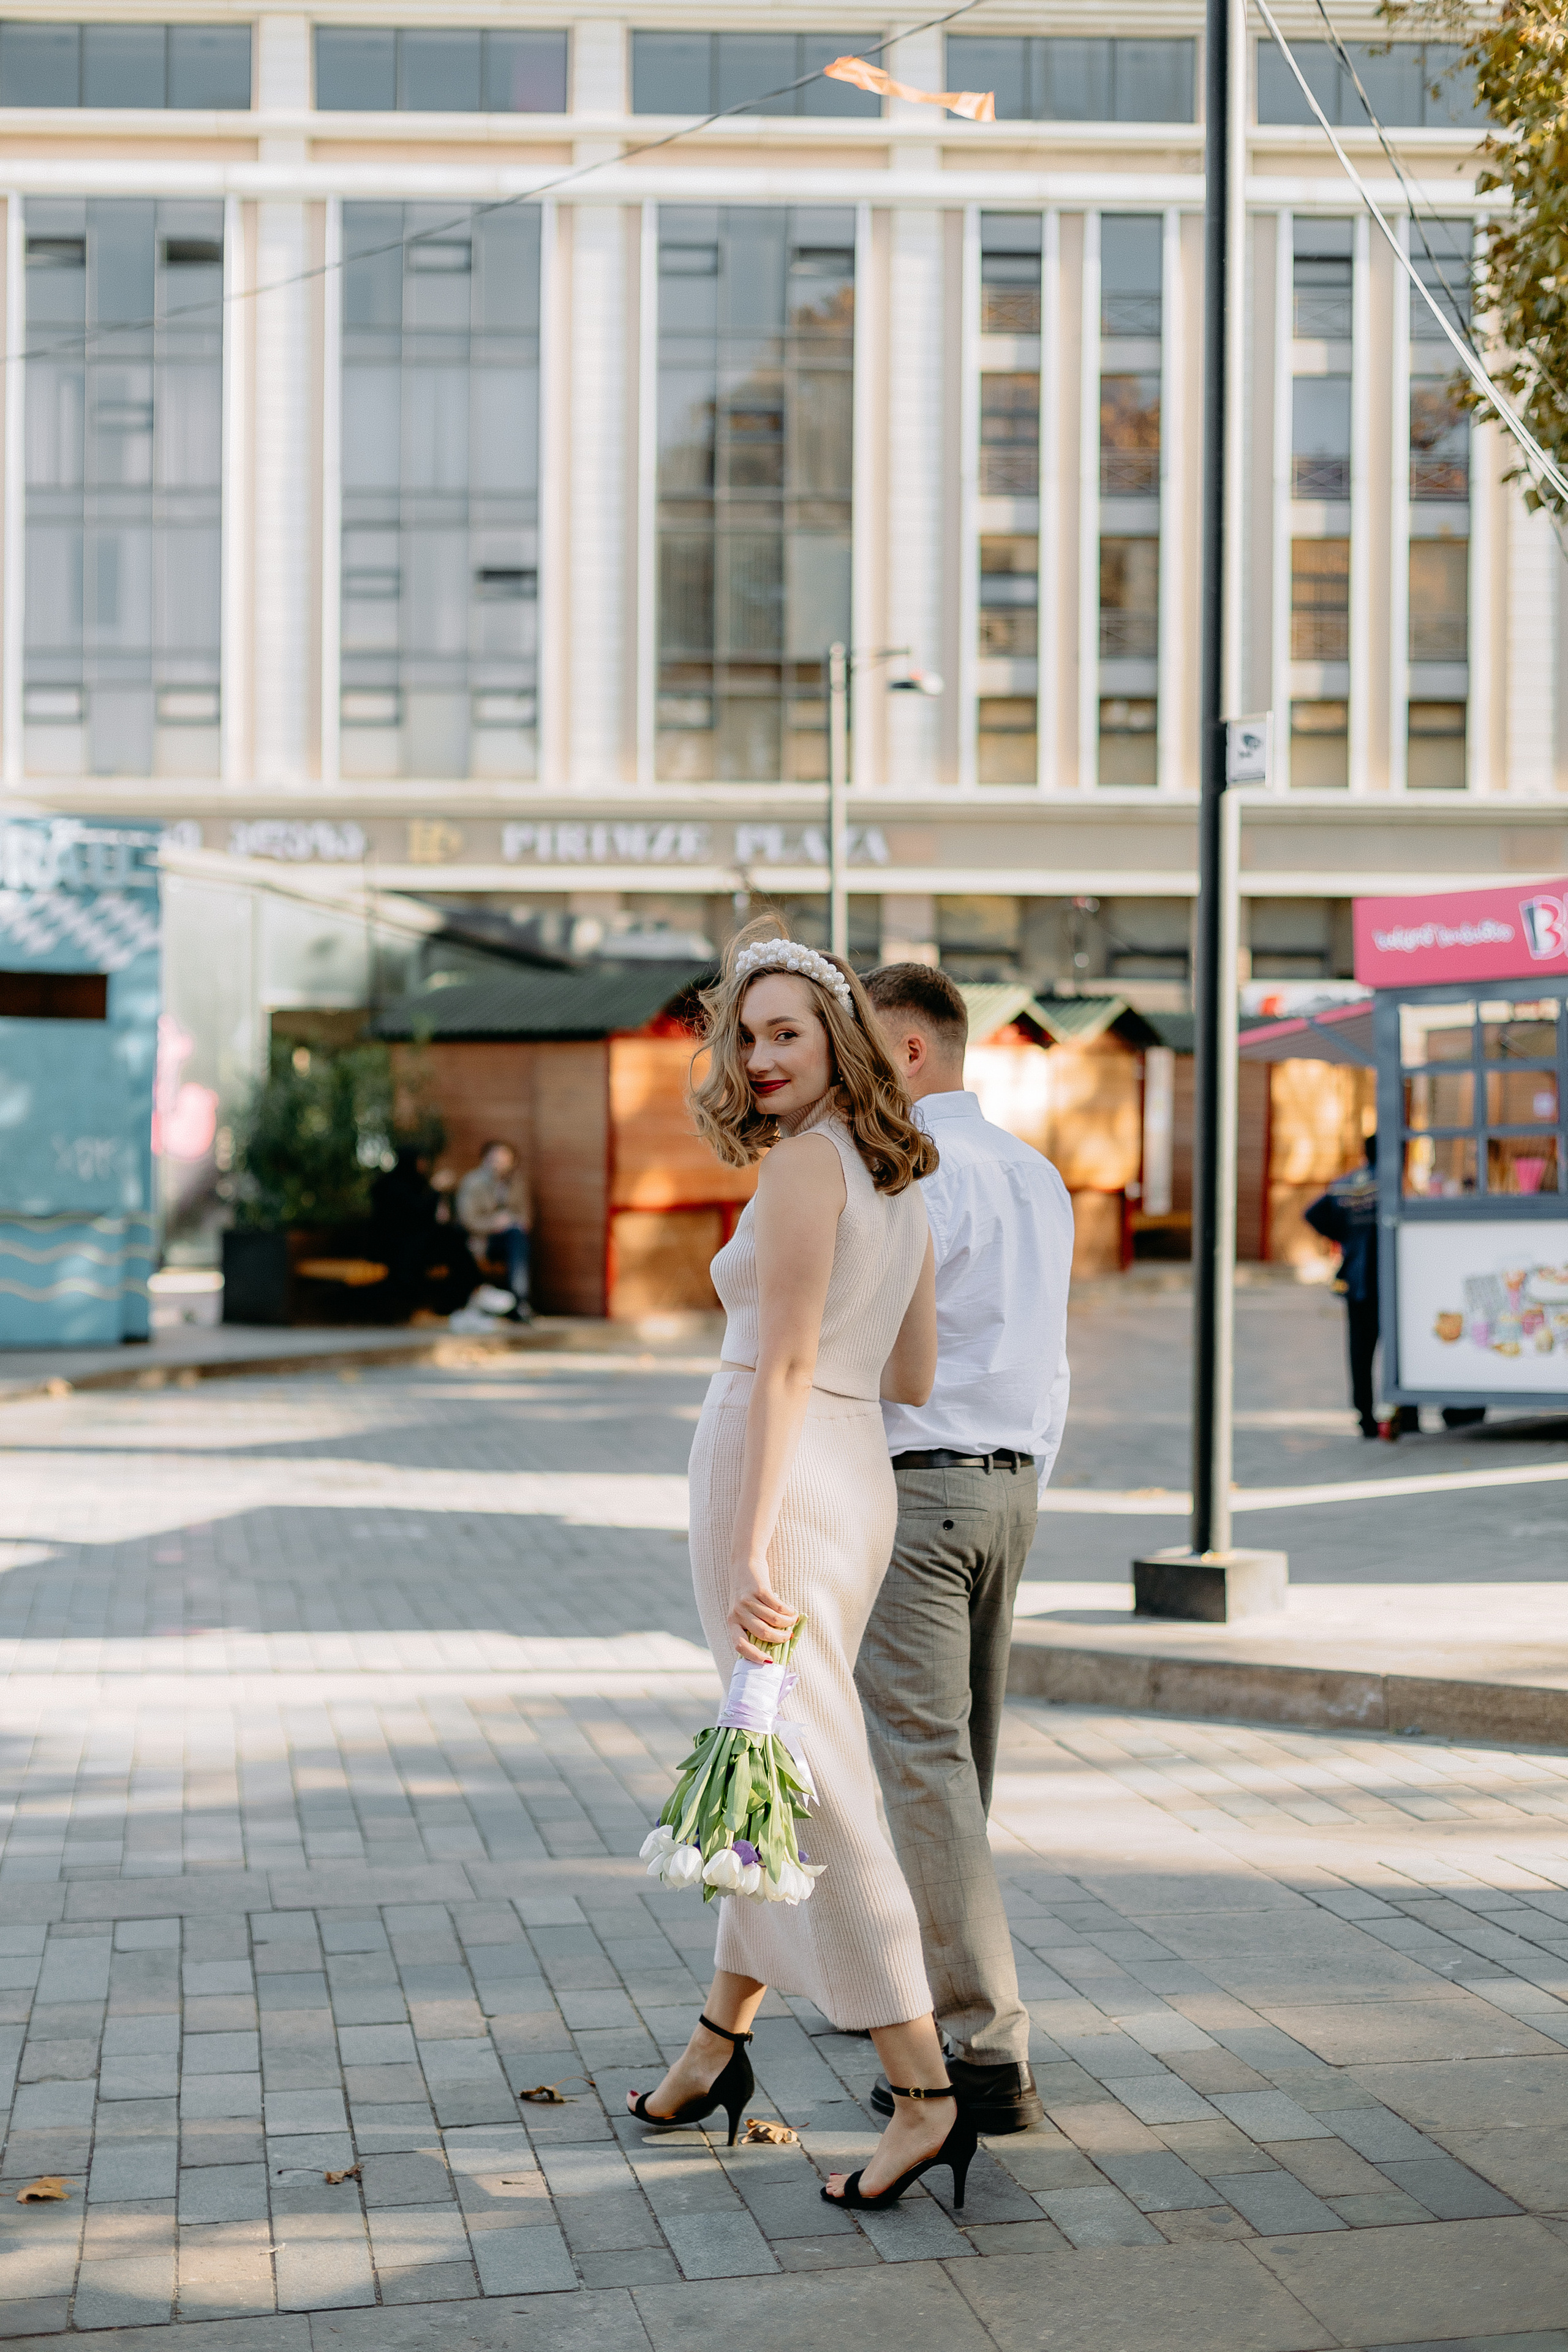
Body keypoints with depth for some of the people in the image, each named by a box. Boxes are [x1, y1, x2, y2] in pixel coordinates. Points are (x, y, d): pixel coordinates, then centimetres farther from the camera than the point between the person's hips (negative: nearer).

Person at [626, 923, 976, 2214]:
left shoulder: (804, 1158, -13)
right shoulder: (900, 1174, 13)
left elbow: (787, 1361, -20)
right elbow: (915, 1378, 15)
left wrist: (753, 1548, -23)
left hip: (778, 1475, -10)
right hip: (859, 1474, 10)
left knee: (814, 1783, -8)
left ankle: (927, 2096, -7)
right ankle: (720, 2046, 32)